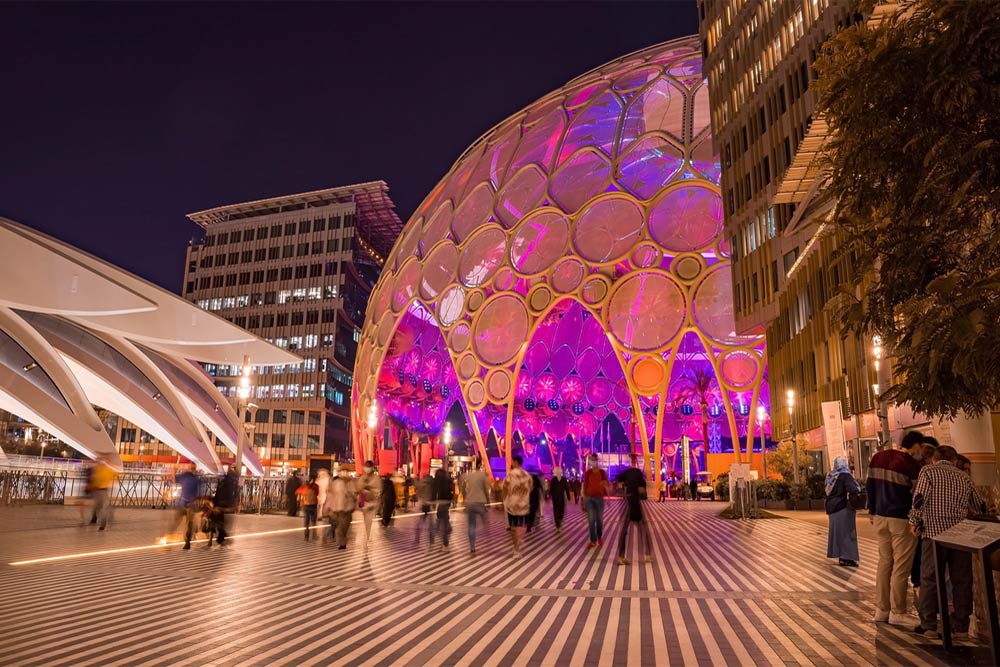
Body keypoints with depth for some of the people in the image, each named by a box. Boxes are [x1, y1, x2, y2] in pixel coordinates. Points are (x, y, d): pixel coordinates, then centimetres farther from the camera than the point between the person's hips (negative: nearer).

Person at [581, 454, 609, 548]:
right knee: (591, 520, -3)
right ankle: (593, 541, 1)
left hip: (599, 498, 1)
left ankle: (600, 537, 31)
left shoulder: (602, 472, 2)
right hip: (589, 498, 0)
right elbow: (585, 486, 3)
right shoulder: (587, 473, 1)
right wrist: (584, 499, 1)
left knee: (599, 519, 9)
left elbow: (606, 485, 4)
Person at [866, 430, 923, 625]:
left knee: (884, 562, 14)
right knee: (901, 566, 3)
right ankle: (897, 613, 10)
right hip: (901, 520, -6)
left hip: (880, 518, 6)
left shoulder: (878, 458, 6)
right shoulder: (912, 465, -14)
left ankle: (881, 609, 19)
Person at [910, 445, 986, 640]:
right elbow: (980, 507, 17)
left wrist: (915, 522, 2)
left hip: (935, 531, -3)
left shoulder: (928, 471, 0)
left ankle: (929, 626, 10)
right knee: (962, 581, 12)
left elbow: (919, 499, -11)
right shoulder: (963, 476, 12)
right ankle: (961, 627, 17)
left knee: (929, 580, 5)